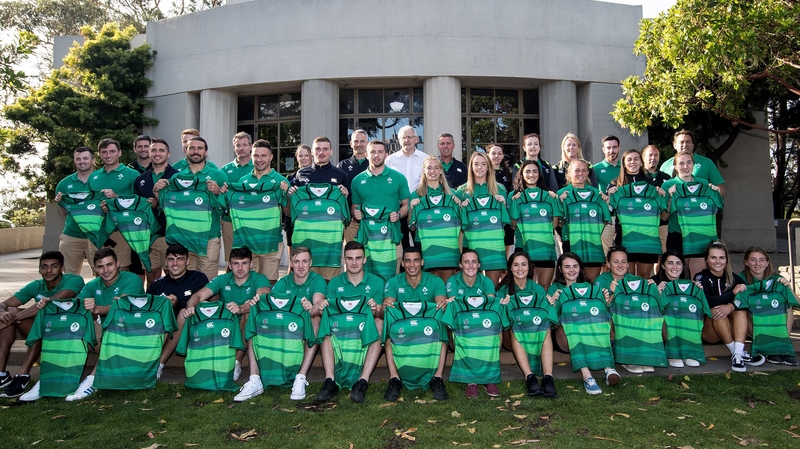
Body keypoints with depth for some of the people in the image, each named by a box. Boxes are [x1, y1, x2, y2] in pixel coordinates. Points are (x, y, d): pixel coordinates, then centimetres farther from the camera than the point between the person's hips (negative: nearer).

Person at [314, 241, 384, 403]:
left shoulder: (377, 282, 6)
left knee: (380, 323, -30)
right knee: (326, 322, -27)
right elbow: (328, 311, 3)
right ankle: (330, 382, -33)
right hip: (338, 334, 1)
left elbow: (381, 314, -1)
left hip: (367, 335, -1)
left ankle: (363, 381, -35)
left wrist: (376, 311, -24)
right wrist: (321, 309, -20)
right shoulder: (334, 283, 11)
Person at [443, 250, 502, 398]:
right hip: (461, 325, -1)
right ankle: (470, 379, -30)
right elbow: (452, 307, -13)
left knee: (498, 327, -31)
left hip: (485, 327, 2)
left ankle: (490, 376, -23)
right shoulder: (453, 282, -1)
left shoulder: (486, 281, 3)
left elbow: (493, 304, -12)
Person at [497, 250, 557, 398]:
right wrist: (502, 306, -23)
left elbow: (549, 315, 6)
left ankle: (548, 377, -45)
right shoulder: (504, 290, 5)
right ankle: (530, 377, -47)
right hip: (515, 337, -1)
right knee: (515, 329, -36)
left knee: (545, 328, -32)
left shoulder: (538, 289, 10)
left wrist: (551, 303, -13)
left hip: (538, 336, 1)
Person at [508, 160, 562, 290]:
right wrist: (514, 202, -6)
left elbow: (555, 224, 9)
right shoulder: (515, 196, 7)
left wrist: (555, 201, 1)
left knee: (544, 290, 5)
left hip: (546, 248, 2)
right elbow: (513, 224, 2)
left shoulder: (548, 196, 13)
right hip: (524, 248, -1)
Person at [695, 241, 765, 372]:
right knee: (716, 310, -28)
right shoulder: (701, 277, -5)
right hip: (708, 332, -3)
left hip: (731, 331, 3)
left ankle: (738, 356, -34)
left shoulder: (733, 277, 5)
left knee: (741, 309, -21)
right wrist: (733, 292, -20)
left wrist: (731, 306, -31)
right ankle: (737, 353, -29)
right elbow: (706, 302, -23)